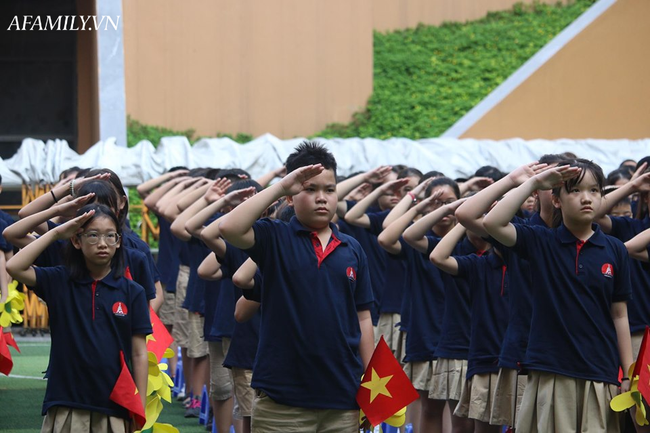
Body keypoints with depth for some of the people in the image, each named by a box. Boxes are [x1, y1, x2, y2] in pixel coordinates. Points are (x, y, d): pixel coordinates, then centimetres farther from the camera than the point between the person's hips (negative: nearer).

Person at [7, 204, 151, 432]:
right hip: (66, 410, 0)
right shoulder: (59, 282, 5)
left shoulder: (132, 292, 3)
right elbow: (14, 267, -9)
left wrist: (139, 410, 0)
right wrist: (56, 233, -4)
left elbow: (139, 353, 3)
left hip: (114, 409, 0)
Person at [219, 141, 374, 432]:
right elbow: (229, 228, -20)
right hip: (282, 398, -3)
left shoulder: (352, 250, 8)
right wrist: (281, 187, -16)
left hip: (343, 398, 3)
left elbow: (362, 318, 11)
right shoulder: (275, 239, -1)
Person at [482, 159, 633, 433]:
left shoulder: (615, 251, 5)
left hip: (600, 376, 1)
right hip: (549, 375, -1)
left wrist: (629, 376, 5)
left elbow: (620, 316, 7)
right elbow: (492, 223, -13)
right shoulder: (540, 242, 2)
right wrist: (534, 183, -9)